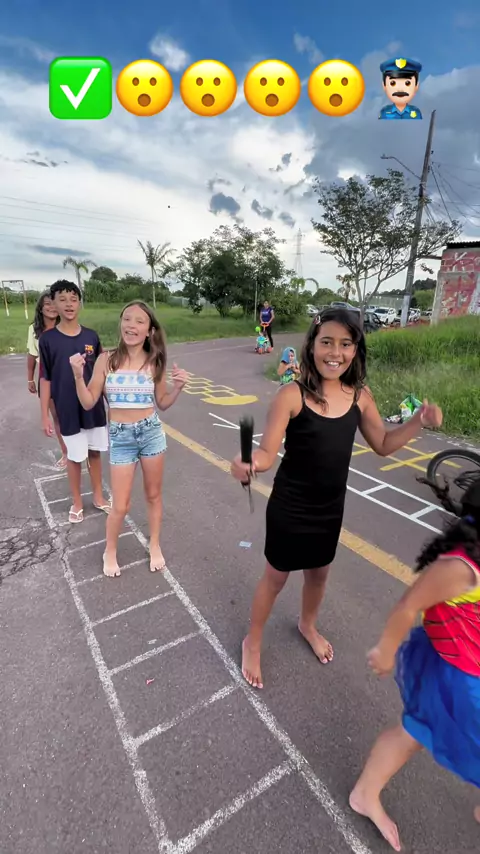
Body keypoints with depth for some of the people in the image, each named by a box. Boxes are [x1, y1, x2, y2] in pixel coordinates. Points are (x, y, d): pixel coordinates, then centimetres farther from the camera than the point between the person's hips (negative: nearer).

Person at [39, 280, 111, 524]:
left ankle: (98, 497, 32)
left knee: (95, 452, 14)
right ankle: (77, 502, 30)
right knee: (74, 457, 10)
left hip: (94, 408, 2)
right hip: (68, 410, -2)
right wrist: (45, 415, -4)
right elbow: (45, 379, -4)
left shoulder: (91, 337, -1)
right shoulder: (48, 339, -7)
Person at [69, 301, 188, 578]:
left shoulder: (154, 362, -3)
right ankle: (110, 552, 35)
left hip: (152, 432, 1)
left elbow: (163, 403, 6)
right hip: (120, 437, -1)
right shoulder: (106, 360, -7)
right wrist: (78, 376, -17)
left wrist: (179, 387, -10)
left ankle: (155, 546, 39)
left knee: (154, 495, 16)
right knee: (121, 506, 6)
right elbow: (89, 402, -4)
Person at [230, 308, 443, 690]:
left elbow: (383, 444, 5)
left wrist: (420, 422, -10)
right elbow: (267, 453, -23)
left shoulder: (360, 396, -7)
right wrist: (249, 464, -46)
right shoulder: (292, 395, -22)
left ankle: (308, 626, 60)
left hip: (331, 509, 5)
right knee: (276, 578, 15)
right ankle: (253, 643, 45)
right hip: (289, 508, -4)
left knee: (319, 573, 26)